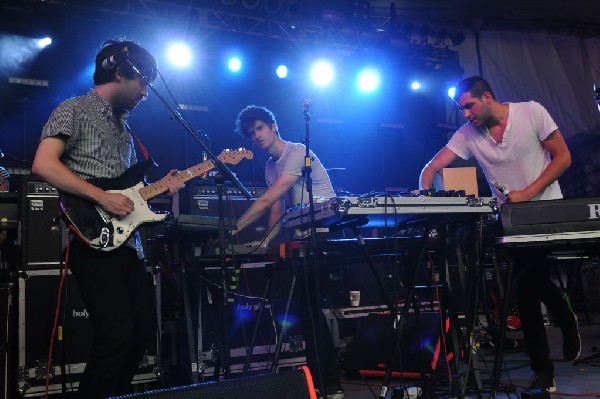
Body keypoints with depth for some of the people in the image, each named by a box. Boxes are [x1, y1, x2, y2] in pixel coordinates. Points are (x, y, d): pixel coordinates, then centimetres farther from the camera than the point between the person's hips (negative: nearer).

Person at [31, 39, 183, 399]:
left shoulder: (123, 126, 23)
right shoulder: (75, 110, -2)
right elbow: (43, 165, -17)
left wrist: (159, 187, 8)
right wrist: (103, 197, -18)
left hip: (127, 242, 9)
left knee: (143, 335, 9)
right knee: (118, 336, -15)